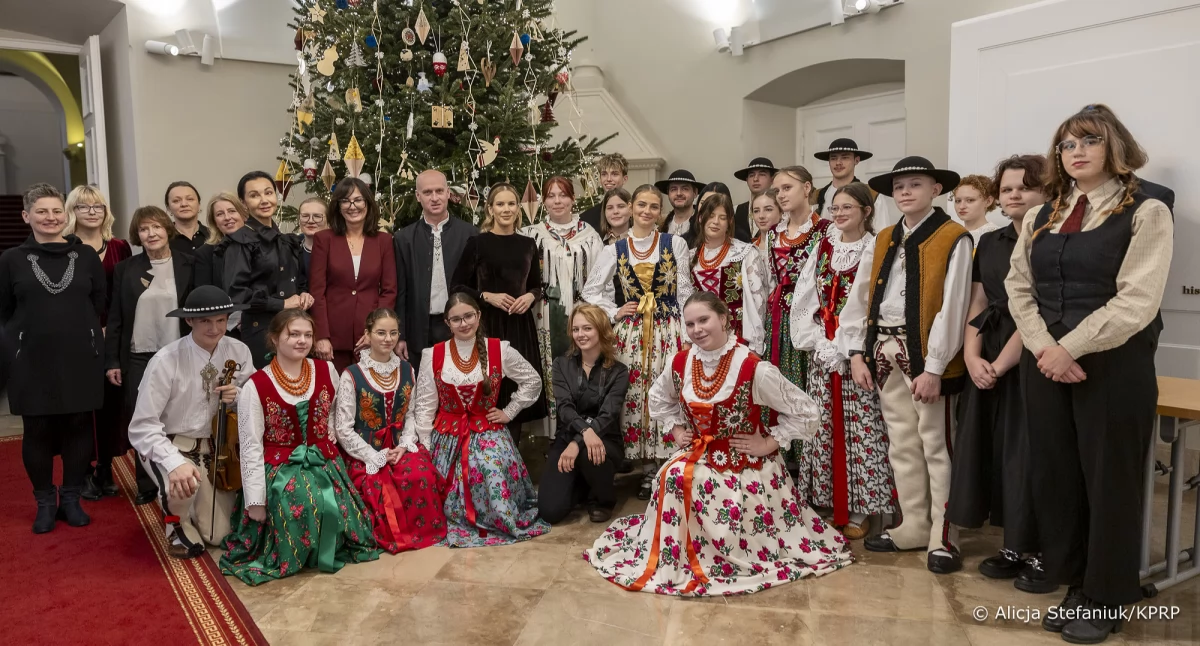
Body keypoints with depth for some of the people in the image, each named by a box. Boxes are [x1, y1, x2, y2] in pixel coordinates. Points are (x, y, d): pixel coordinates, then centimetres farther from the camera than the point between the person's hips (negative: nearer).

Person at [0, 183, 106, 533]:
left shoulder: (86, 255, 4)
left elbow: (101, 306, 8)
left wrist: (96, 344, 4)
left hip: (80, 359, 1)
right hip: (32, 362, 0)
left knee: (78, 428, 6)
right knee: (38, 432, 6)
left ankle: (71, 498, 21)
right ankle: (45, 502, 21)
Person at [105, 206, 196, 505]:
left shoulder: (189, 265, 0)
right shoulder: (126, 269, 4)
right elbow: (115, 318, 5)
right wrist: (111, 361, 1)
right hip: (139, 358, 2)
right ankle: (147, 485, 18)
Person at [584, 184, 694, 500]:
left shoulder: (675, 244, 4)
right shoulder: (615, 250, 8)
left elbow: (685, 294, 2)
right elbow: (590, 291, 12)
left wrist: (687, 335, -2)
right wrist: (614, 313, 0)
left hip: (668, 330, -1)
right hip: (630, 333, 2)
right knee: (634, 397, 0)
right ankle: (647, 469, 12)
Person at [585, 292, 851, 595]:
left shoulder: (754, 368, -21)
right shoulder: (680, 363, -5)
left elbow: (806, 412, -13)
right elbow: (659, 399, 20)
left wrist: (770, 444, -13)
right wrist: (677, 429, 7)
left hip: (745, 466, -4)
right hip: (699, 457, 4)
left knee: (739, 540, -6)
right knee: (672, 478, -24)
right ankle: (674, 557, 1)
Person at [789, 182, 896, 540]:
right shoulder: (823, 249, 12)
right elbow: (804, 300, 8)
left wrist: (844, 349, -15)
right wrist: (817, 343, -4)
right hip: (821, 351, 5)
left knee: (860, 430, -1)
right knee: (824, 427, 7)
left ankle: (859, 510, 8)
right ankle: (831, 505, 18)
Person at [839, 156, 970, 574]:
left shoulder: (954, 240, -6)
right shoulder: (882, 241, 13)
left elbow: (952, 307, -12)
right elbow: (858, 299, 10)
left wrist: (934, 367, -16)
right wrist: (857, 353, 1)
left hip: (926, 354, -6)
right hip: (885, 352, 6)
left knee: (936, 446, 2)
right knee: (901, 446, 13)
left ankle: (942, 538, 13)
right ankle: (914, 527, 26)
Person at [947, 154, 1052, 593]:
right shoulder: (989, 243, 13)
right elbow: (977, 305, 10)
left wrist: (1001, 363, -14)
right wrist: (973, 357, -4)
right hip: (988, 363, 7)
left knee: (1029, 454, -2)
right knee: (993, 450, 9)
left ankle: (1043, 553, 12)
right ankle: (1014, 546, 21)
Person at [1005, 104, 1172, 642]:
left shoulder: (1146, 214, -4)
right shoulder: (1040, 218, 12)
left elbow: (1136, 301, -14)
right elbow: (1018, 288, 5)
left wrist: (1070, 348, -17)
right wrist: (1044, 347, -10)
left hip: (1114, 367, -5)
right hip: (1046, 364, 5)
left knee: (1108, 482, 4)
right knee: (1056, 475, 10)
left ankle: (1107, 601, 21)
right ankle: (1076, 587, 26)